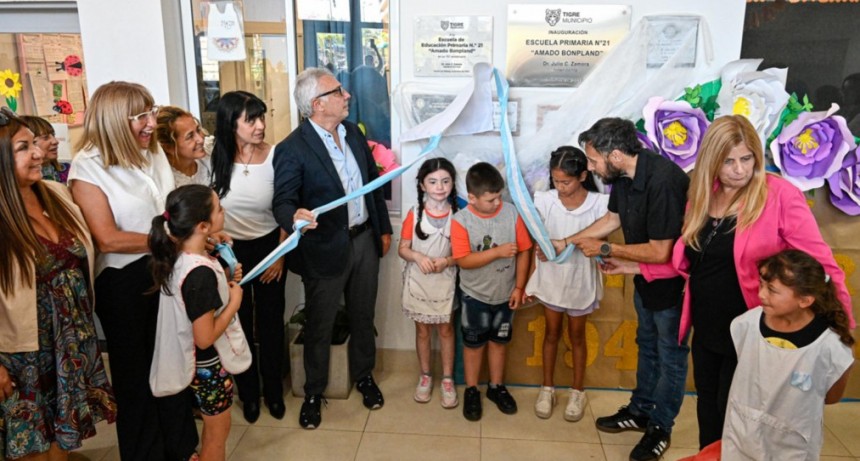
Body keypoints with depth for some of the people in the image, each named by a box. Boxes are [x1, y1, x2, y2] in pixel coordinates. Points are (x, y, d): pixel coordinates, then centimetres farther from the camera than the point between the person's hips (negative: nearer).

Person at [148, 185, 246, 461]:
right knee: (217, 432, 14)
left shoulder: (180, 257, -5)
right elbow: (205, 338, -29)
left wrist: (226, 282, -1)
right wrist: (235, 301, -19)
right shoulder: (201, 273, -32)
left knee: (213, 429, 27)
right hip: (209, 365, -8)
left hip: (204, 362, 8)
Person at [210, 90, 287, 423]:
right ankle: (248, 392, 34)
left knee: (270, 321, 12)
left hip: (268, 246, 0)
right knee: (240, 322, 14)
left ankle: (273, 390, 32)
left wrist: (280, 255, -3)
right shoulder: (215, 158, -13)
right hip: (229, 249, 0)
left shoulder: (274, 156, -14)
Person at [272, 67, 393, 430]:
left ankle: (364, 375, 41)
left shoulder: (354, 132, 4)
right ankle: (313, 392, 30)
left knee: (363, 316, 20)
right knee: (320, 324, 11)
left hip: (365, 240, 6)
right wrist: (296, 216, -42)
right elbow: (283, 201, -18)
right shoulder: (292, 149, -16)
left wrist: (384, 228, 13)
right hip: (326, 249, -5)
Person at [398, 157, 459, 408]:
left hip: (445, 282, 0)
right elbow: (402, 249, -5)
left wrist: (446, 261, -23)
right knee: (422, 331, 14)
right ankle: (425, 376, 32)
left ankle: (447, 380, 27)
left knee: (445, 330, 12)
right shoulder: (414, 214, -8)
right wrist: (418, 257, -24)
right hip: (418, 282, 1)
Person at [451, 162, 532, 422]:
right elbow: (463, 261, -23)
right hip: (475, 296, -2)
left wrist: (519, 287, -4)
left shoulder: (512, 214, -11)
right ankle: (471, 391, 30)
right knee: (473, 343, 13)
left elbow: (523, 252, -4)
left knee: (498, 341, 19)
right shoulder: (461, 221, -18)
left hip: (505, 294, 2)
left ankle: (496, 386, 37)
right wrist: (498, 252, -28)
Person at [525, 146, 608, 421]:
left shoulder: (599, 204, -16)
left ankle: (577, 391, 34)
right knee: (552, 333, 16)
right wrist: (530, 280, -3)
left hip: (581, 281, -1)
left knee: (577, 336, 16)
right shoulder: (544, 201, -12)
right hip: (550, 278, 1)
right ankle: (547, 388, 33)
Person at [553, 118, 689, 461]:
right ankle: (641, 411, 41)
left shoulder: (662, 181, -33)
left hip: (672, 282, -8)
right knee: (647, 346, 22)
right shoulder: (622, 175, -8)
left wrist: (604, 249, -20)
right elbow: (612, 218, 9)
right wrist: (566, 242, 6)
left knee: (670, 355, 11)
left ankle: (661, 427, 29)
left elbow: (659, 252, -31)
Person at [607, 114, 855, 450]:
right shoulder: (702, 196, 3)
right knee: (707, 404, 22)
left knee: (731, 413, 11)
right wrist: (635, 267, 5)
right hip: (706, 329, 6)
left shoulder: (780, 195, -16)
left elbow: (820, 264, -14)